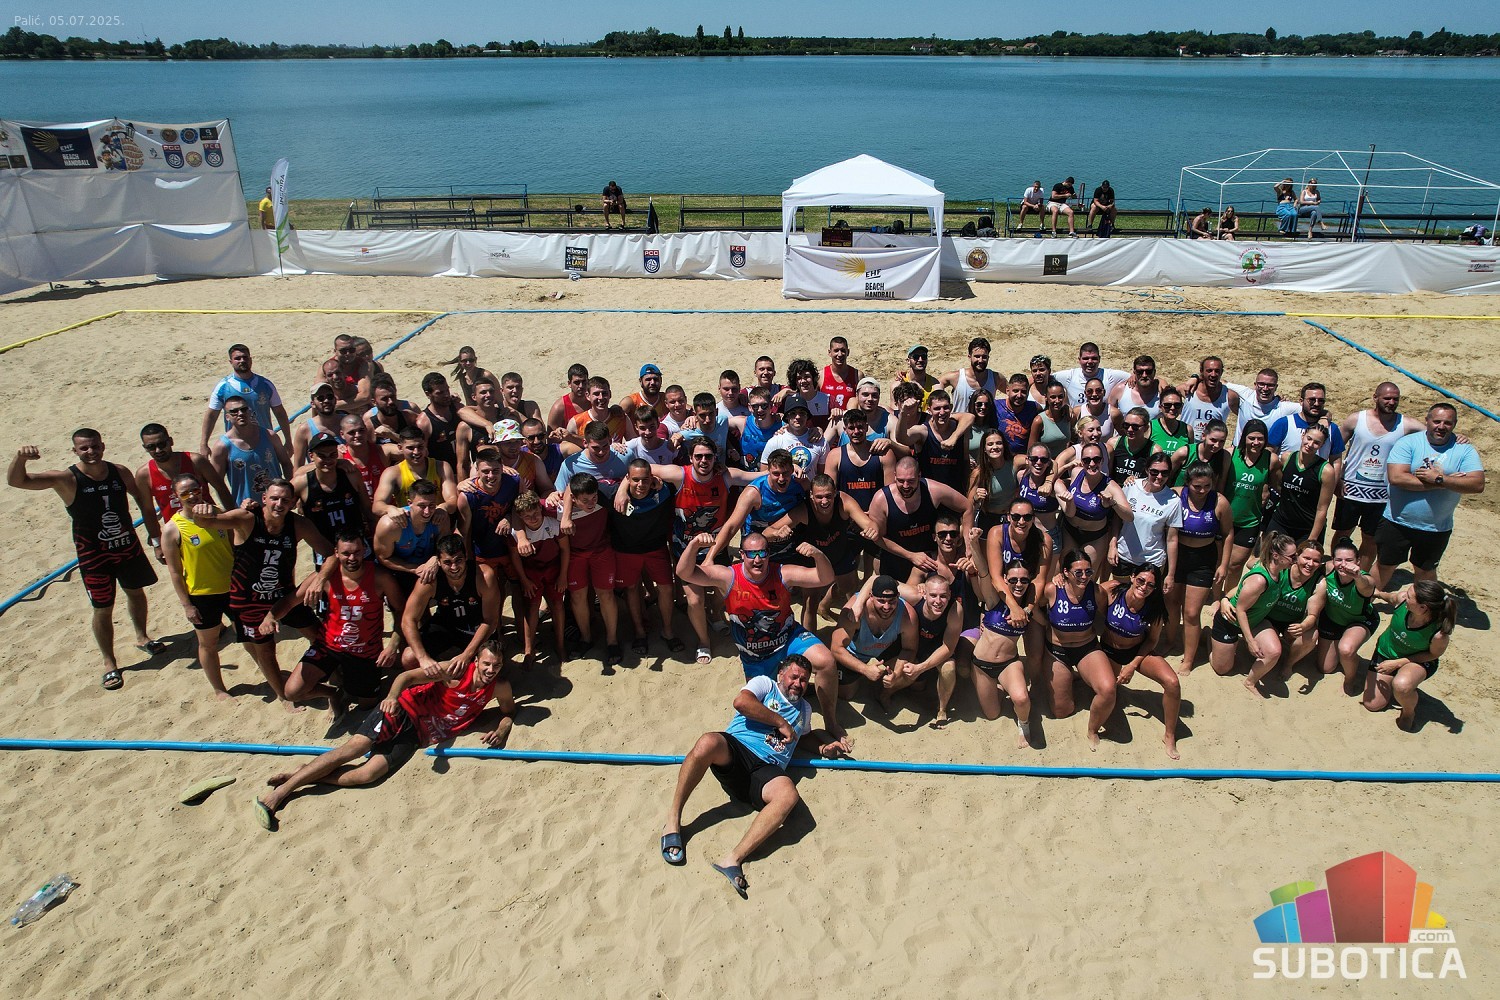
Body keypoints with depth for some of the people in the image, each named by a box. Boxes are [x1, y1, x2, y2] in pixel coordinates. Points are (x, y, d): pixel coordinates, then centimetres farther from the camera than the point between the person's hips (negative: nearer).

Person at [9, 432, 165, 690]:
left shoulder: (120, 473, -7)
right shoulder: (66, 480, -18)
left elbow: (144, 504, 6)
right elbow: (16, 481, -28)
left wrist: (156, 540, 7)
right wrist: (21, 457, -50)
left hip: (129, 546, 4)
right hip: (94, 555, -4)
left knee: (136, 592, 22)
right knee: (103, 609, 2)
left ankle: (142, 637, 47)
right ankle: (110, 663, 19)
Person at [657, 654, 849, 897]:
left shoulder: (804, 709, 33)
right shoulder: (764, 684, 16)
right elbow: (741, 701, -5)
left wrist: (824, 747, 31)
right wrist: (781, 722, 0)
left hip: (766, 769, 3)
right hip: (735, 750, -3)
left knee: (788, 794, -35)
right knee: (707, 742, -39)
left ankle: (734, 858, -42)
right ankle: (673, 819, -21)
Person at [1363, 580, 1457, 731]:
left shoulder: (1439, 634, -36)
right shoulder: (1402, 598, -29)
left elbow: (1434, 654, -16)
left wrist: (1397, 663, -19)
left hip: (1417, 661, -4)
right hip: (1386, 651, 4)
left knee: (1401, 686, -38)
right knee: (1372, 705, 3)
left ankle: (1409, 712, -3)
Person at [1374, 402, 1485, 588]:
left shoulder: (1464, 450, -4)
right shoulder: (1408, 443, -9)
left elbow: (1477, 485, -15)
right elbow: (1396, 477, -23)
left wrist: (1439, 479, -24)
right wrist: (1443, 483, -21)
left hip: (1436, 529, 1)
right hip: (1397, 522, -1)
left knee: (1425, 571, 20)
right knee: (1384, 565, 12)